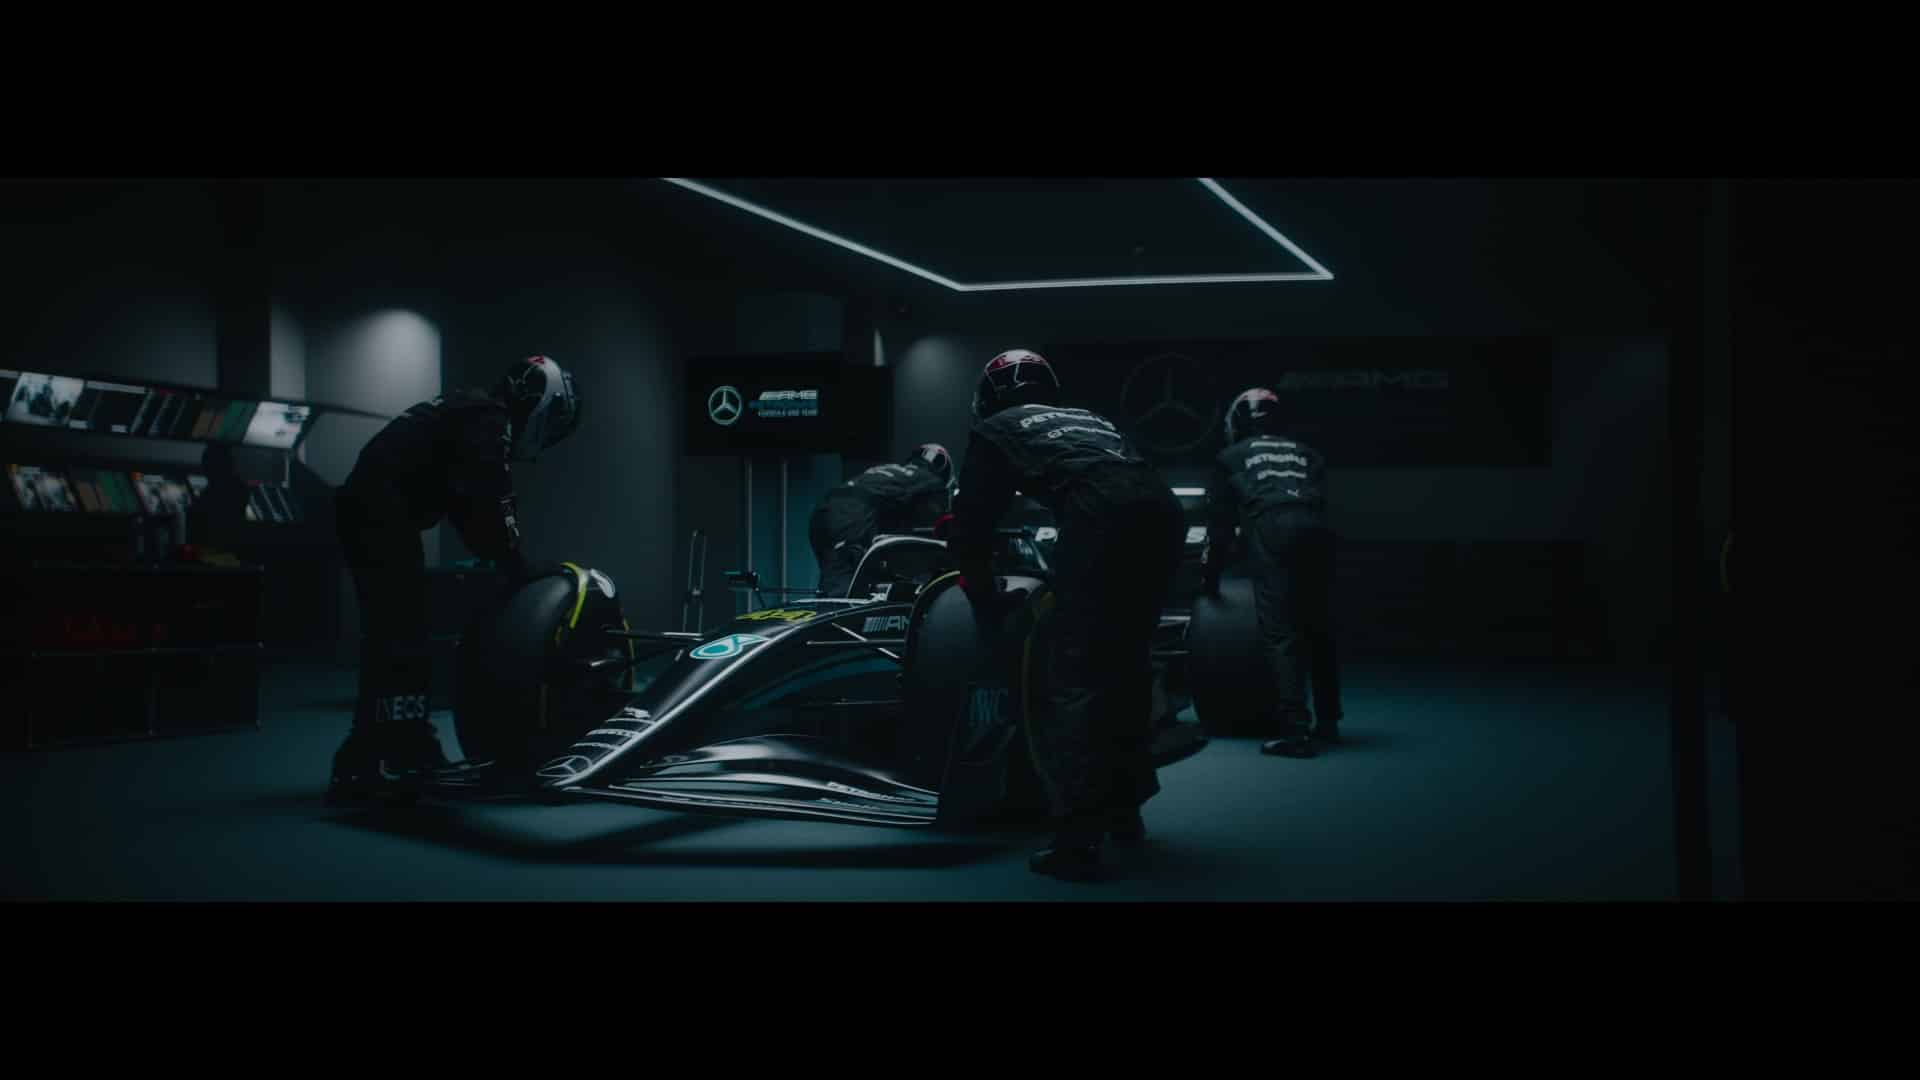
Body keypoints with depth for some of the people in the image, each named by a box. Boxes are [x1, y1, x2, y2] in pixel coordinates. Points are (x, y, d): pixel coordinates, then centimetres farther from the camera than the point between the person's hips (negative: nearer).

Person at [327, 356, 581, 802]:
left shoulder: (471, 414, 25)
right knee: (401, 644, -11)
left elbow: (469, 508, 25)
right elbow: (492, 507, -15)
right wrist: (521, 572, -8)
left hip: (365, 510, 11)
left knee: (390, 640, 16)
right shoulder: (488, 420, -6)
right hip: (383, 514, -11)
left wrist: (509, 565, 18)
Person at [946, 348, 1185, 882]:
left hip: (1099, 519, -6)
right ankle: (1125, 808, 32)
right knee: (1128, 665, 21)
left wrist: (984, 599, 33)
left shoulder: (996, 429, 24)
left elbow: (970, 524, 20)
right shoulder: (1087, 419, 39)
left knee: (1079, 678, -4)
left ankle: (1078, 840, -11)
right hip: (1163, 513, 6)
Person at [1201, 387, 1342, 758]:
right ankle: (1328, 721, 26)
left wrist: (1210, 576, 35)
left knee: (1280, 634, -6)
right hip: (1315, 531, 4)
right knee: (1318, 629, 17)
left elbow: (1221, 524, 25)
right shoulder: (1306, 453, 32)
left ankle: (1295, 731, -14)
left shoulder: (1230, 458, 24)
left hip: (1270, 533, -4)